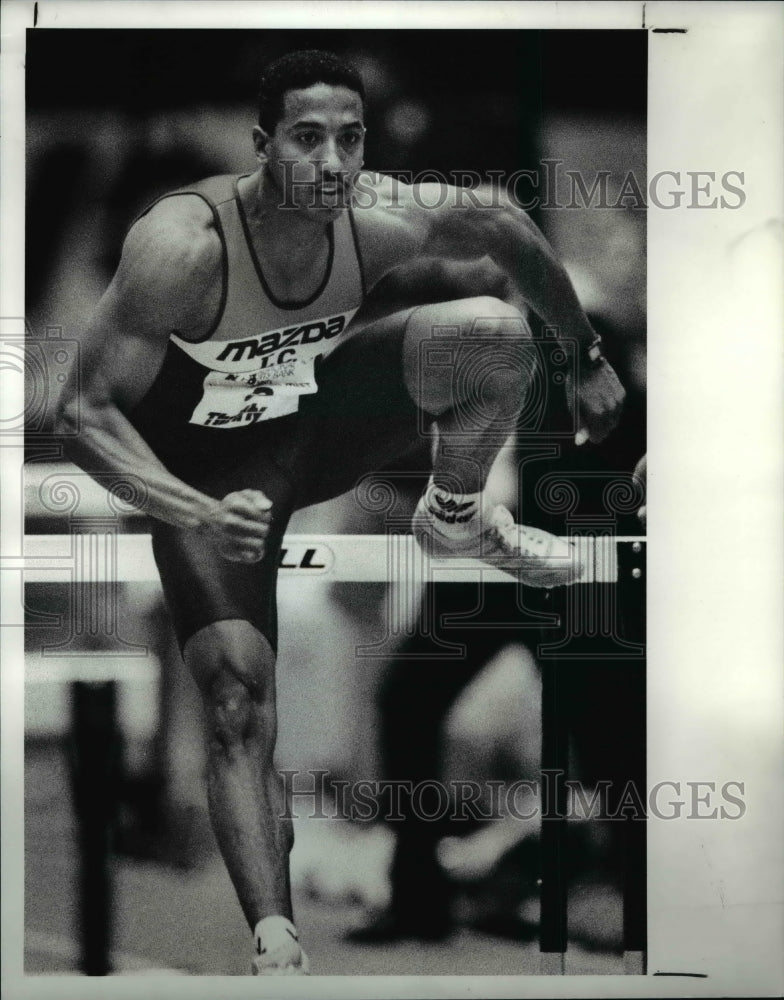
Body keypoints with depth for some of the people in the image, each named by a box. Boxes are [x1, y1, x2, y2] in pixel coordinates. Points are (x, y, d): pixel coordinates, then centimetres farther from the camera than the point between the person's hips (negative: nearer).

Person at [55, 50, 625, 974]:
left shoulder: (381, 218, -23)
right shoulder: (182, 246, -33)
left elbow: (508, 233, -2)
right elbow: (83, 412, -31)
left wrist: (591, 359, 6)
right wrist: (198, 515, -44)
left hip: (320, 412, 3)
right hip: (209, 466, -3)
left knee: (498, 333, -20)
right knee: (237, 692, -19)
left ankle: (457, 520, 8)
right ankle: (275, 949, -12)